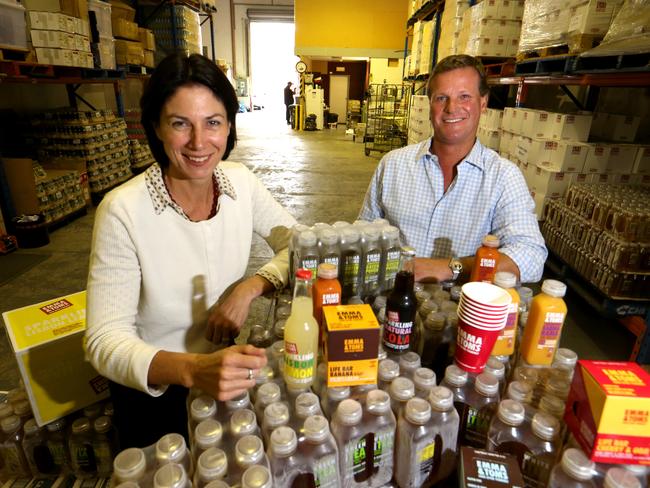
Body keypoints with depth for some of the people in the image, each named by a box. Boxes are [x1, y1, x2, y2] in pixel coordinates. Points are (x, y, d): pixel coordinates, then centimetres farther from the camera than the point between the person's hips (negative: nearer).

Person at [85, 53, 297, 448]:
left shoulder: (240, 181, -12)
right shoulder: (124, 211, -24)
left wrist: (251, 287, -23)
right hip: (153, 390, -3)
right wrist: (192, 370, -43)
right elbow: (105, 341, -25)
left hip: (228, 365, 4)